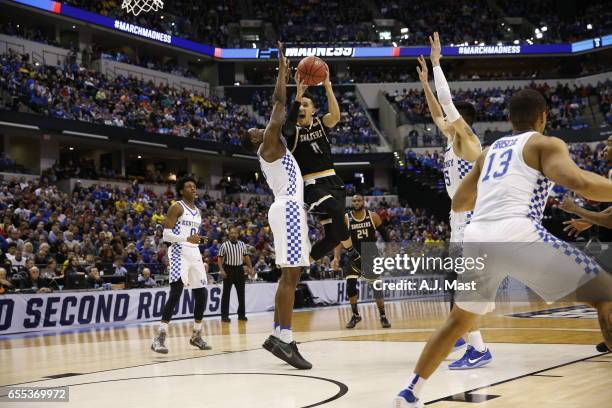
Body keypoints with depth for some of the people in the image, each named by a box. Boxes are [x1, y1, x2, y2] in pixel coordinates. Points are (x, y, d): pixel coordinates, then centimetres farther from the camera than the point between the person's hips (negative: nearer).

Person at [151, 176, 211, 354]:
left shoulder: (197, 211, 18)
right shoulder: (176, 207, -6)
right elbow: (166, 234, -13)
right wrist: (187, 239, -25)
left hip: (195, 253, 8)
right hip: (180, 253, -8)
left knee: (201, 295, 7)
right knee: (176, 293, -18)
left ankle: (196, 336, 20)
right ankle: (159, 338, -18)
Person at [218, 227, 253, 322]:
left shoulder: (242, 244, 6)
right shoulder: (224, 245, -5)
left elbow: (246, 256, 12)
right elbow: (220, 258, -5)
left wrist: (250, 268, 4)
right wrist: (221, 269, -16)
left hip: (239, 269, 4)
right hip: (228, 269, -4)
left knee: (241, 293, 8)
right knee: (226, 293, -1)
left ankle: (241, 314, 18)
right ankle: (224, 315, 3)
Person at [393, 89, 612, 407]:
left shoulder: (490, 151, 29)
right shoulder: (546, 144, 12)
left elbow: (458, 204, 37)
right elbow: (579, 182, -8)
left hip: (476, 237, 6)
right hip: (516, 233, -6)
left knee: (459, 319, 29)